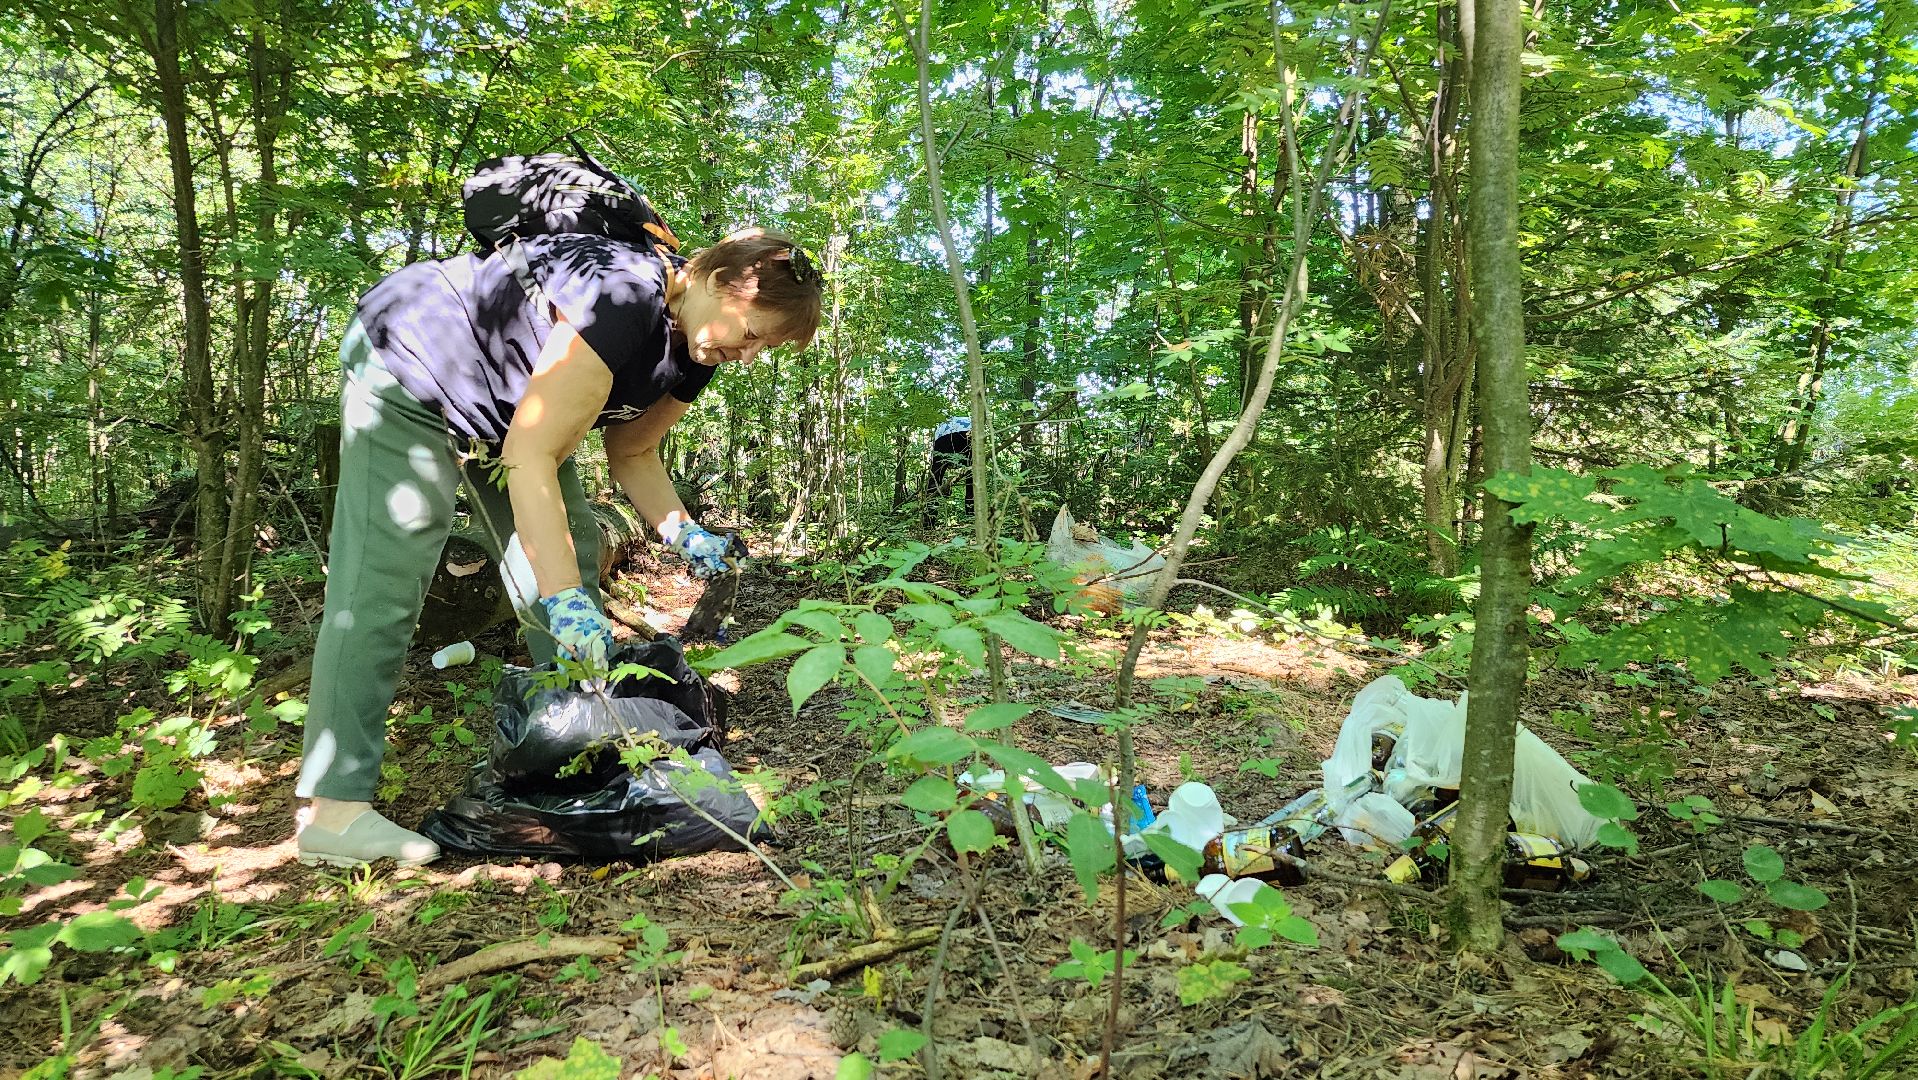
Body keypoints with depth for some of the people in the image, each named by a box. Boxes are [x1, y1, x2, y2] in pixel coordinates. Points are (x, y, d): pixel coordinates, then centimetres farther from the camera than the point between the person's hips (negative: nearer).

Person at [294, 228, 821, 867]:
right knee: (385, 577, -15)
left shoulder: (692, 349, -8)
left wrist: (682, 532, -13)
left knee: (571, 556, 2)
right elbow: (530, 457, -38)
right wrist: (564, 597, -41)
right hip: (407, 366, -9)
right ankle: (334, 810, -14)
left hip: (502, 408, 9)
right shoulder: (622, 297, -36)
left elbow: (631, 453, 3)